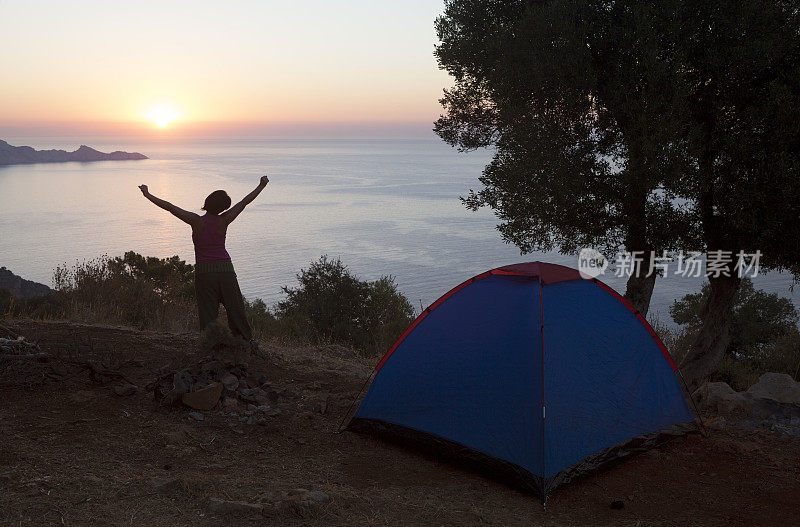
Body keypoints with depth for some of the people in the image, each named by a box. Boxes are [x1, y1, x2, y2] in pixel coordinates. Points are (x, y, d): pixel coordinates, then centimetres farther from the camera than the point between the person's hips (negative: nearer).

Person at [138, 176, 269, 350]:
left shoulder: (196, 221, -11)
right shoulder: (224, 221, -6)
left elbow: (169, 207, -8)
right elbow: (245, 201, 4)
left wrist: (147, 194, 1)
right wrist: (261, 186, 14)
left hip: (204, 271, -1)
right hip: (225, 269, 2)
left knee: (208, 312, 6)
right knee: (234, 307, 14)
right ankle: (248, 339, 23)